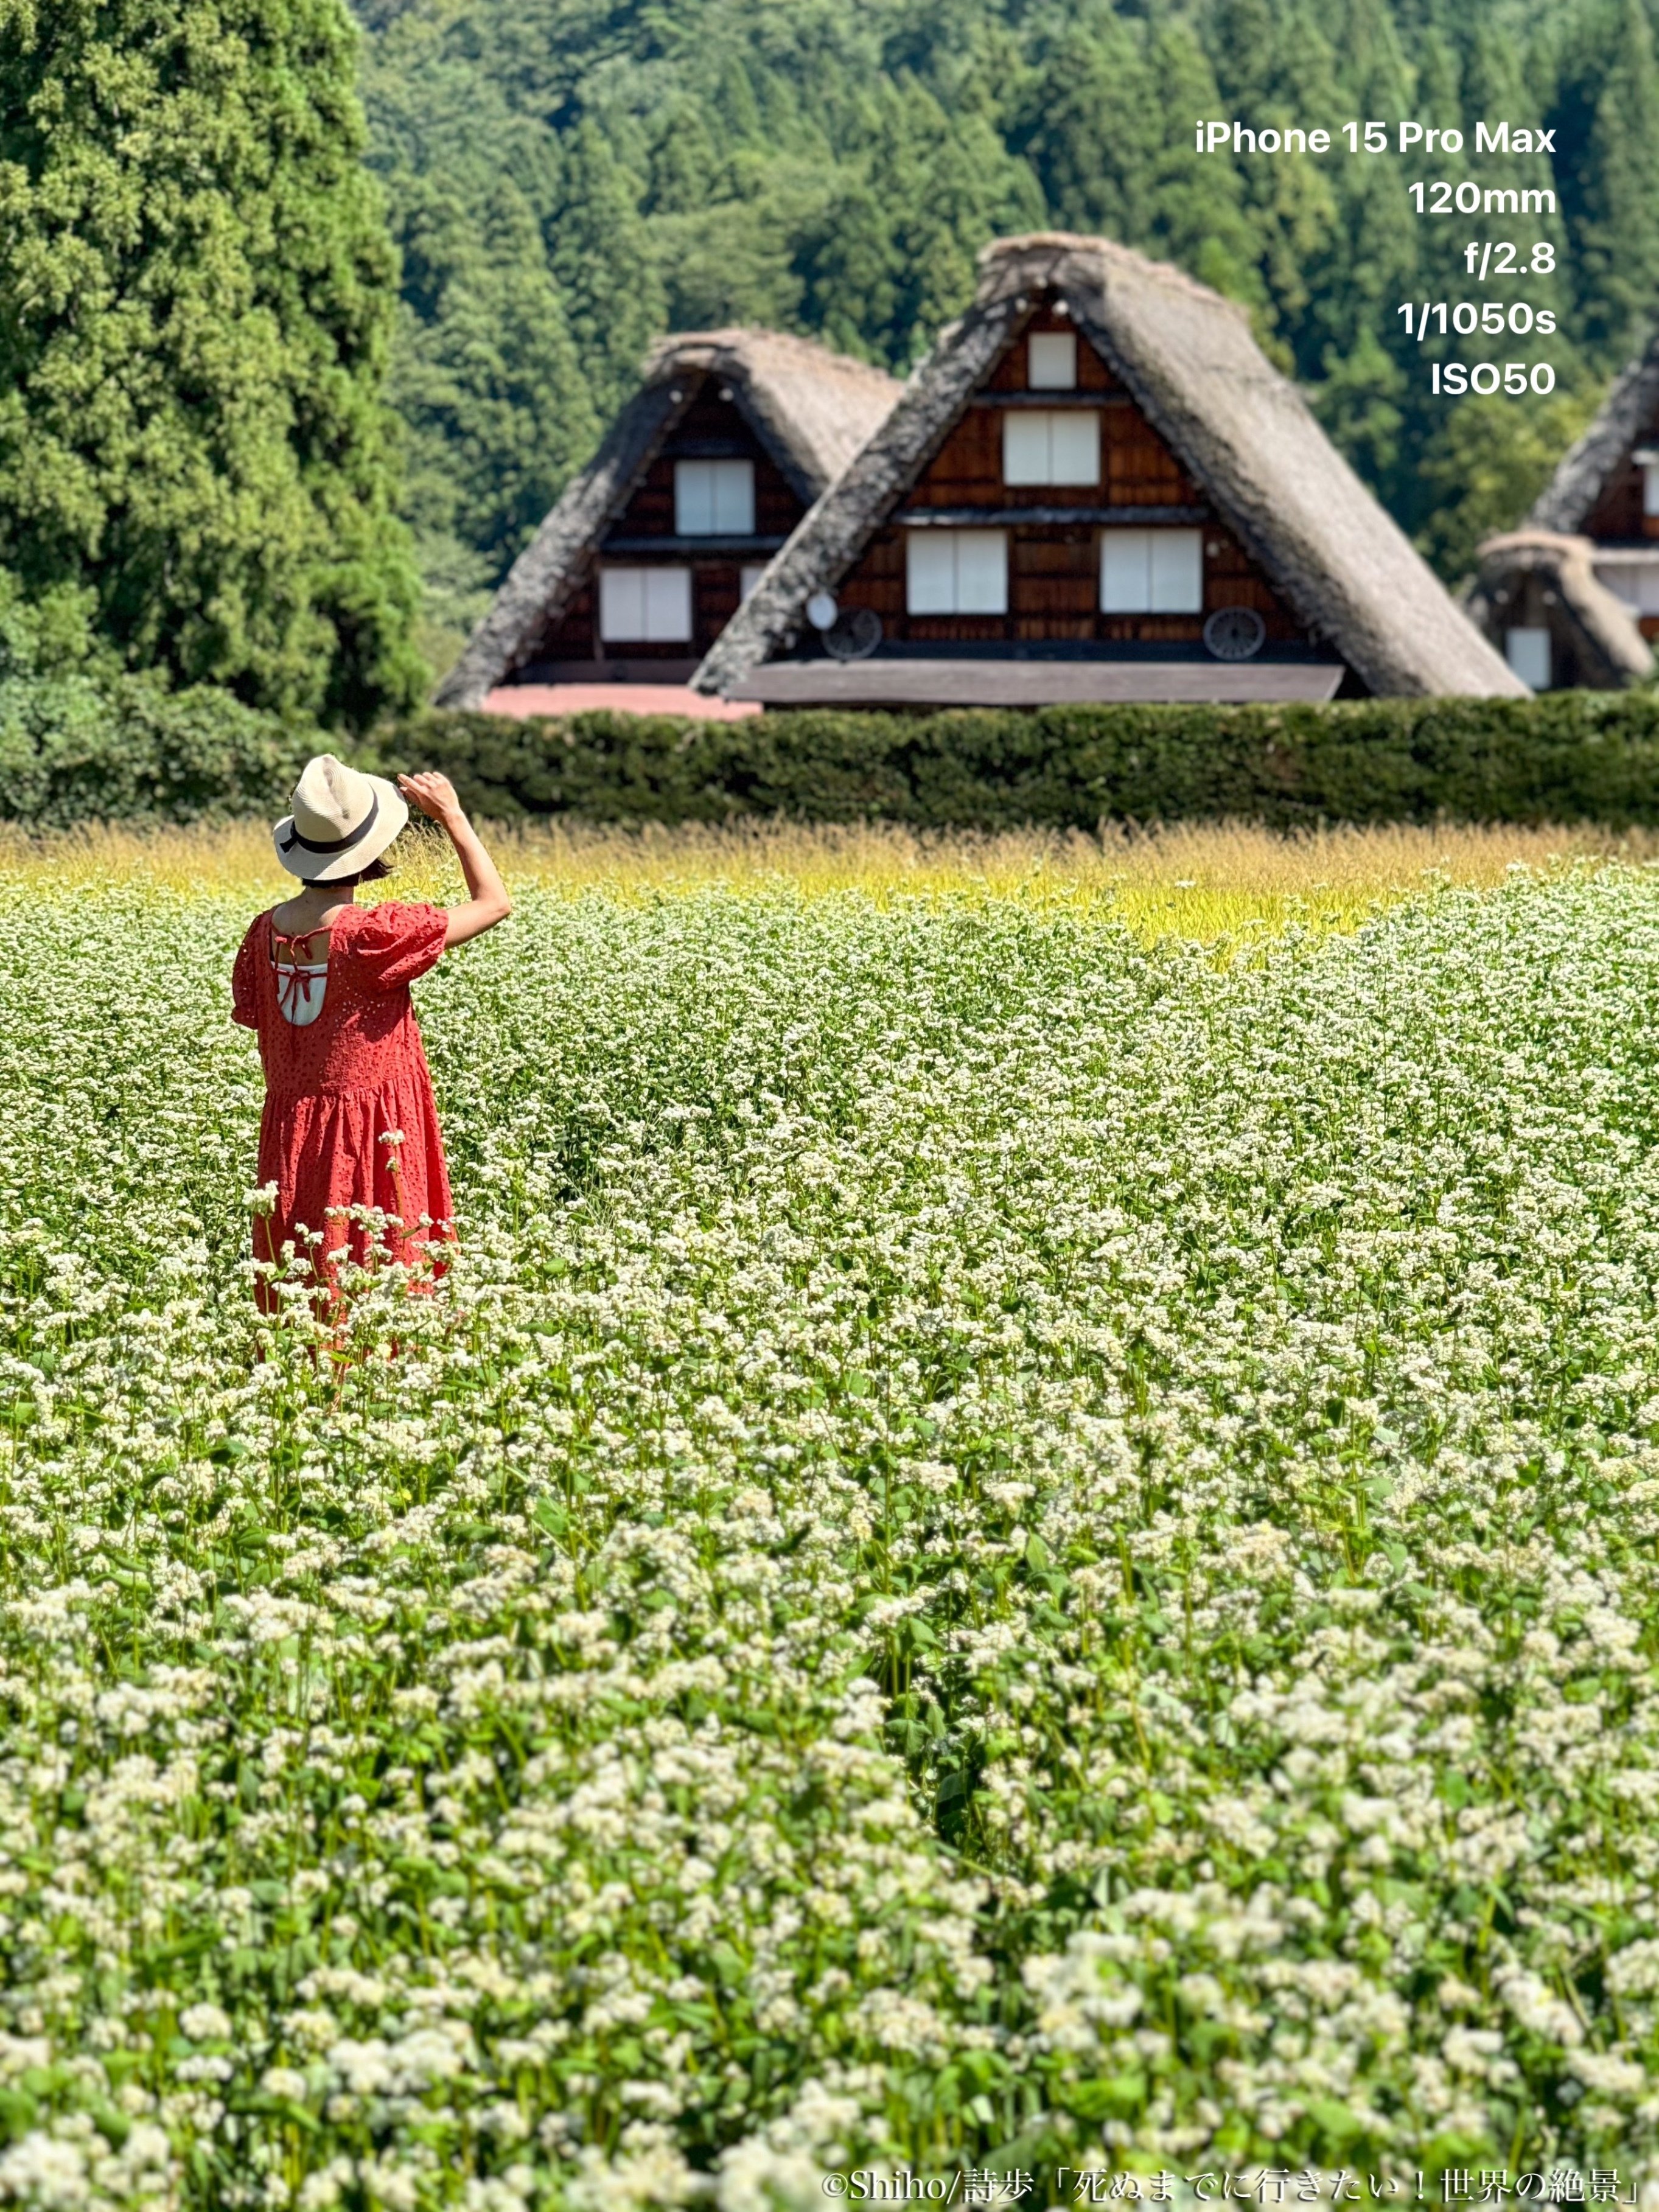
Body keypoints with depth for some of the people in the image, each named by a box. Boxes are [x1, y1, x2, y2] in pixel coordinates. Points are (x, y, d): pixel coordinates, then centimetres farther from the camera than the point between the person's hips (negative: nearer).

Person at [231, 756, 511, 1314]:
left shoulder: (265, 932, 0)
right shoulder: (375, 934, -18)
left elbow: (249, 1017, 10)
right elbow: (494, 903, -9)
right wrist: (452, 815, -1)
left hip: (290, 1138, 6)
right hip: (373, 1140, -6)